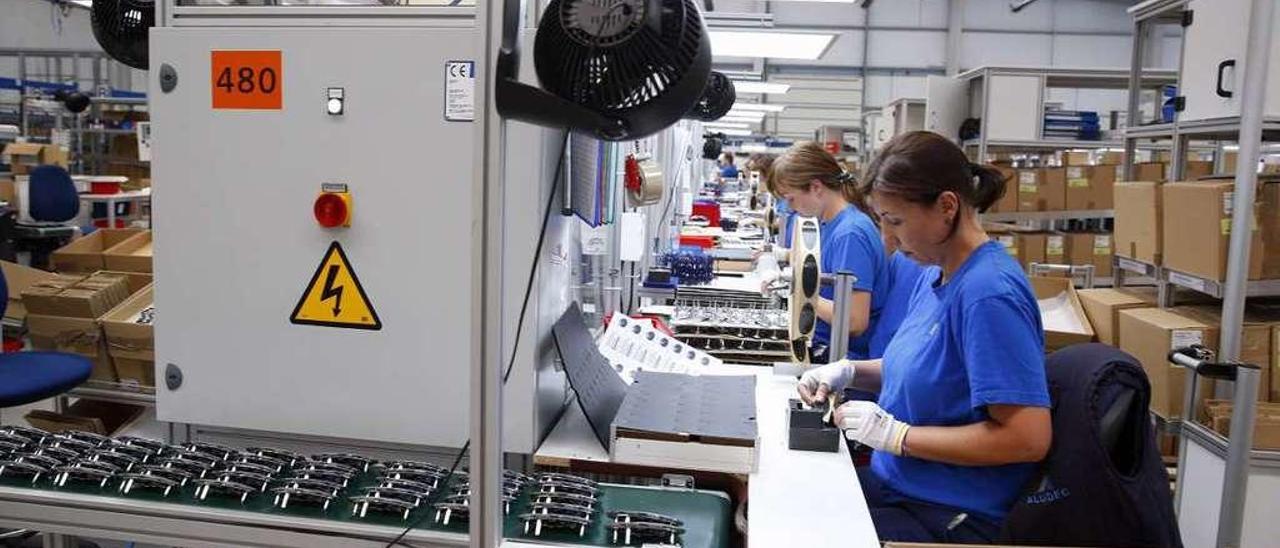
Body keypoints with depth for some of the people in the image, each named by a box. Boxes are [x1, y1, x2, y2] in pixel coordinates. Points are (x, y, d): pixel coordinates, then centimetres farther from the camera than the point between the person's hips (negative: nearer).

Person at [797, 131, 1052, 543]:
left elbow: (1029, 438, -26)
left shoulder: (989, 293, -24)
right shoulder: (934, 274, 4)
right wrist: (849, 372, 1)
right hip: (898, 483, 8)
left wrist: (895, 434, -22)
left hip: (949, 518, -8)